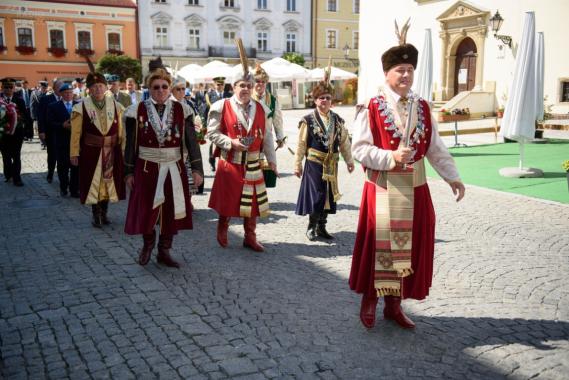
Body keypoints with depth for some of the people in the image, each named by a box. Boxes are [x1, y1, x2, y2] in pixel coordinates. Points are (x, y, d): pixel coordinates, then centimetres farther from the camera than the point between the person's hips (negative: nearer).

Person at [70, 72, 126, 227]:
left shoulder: (115, 105, 0)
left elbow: (120, 131, 2)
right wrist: (74, 153, -6)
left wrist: (123, 150, 2)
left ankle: (104, 212, 28)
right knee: (93, 183, 7)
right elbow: (76, 133, -5)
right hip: (91, 152, -2)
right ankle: (96, 214, 21)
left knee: (108, 181, 12)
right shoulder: (81, 107, -8)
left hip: (111, 152, 3)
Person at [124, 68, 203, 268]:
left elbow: (191, 140, -2)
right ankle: (147, 244, 33)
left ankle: (164, 251, 24)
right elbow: (131, 144, 2)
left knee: (171, 211, 7)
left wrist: (196, 168, -7)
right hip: (147, 168, -1)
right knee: (146, 210, 5)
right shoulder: (138, 111, -3)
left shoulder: (181, 110, 0)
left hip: (174, 169, 1)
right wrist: (130, 172, 1)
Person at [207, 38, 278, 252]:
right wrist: (231, 142, -18)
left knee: (252, 202, 8)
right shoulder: (221, 107, -7)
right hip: (229, 163, -3)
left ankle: (250, 238, 22)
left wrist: (272, 161, 8)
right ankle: (222, 232, 31)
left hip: (253, 164, 3)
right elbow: (212, 133, -4)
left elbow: (267, 137, 8)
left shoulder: (261, 109, 4)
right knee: (227, 201, 8)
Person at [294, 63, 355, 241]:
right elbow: (301, 144, -4)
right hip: (314, 163, -4)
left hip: (331, 164, 5)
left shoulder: (337, 120, 6)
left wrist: (349, 161, 11)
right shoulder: (308, 120, -6)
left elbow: (344, 142, 11)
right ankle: (311, 226, 14)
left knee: (329, 195, 9)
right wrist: (298, 164, -4)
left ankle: (322, 226, 22)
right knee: (315, 194, -2)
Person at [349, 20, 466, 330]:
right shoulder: (372, 108, -7)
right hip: (382, 188, -4)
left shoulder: (423, 108, 8)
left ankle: (394, 304, 24)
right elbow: (359, 148, -11)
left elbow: (436, 149, 10)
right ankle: (369, 301, 22)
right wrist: (391, 157, -22)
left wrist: (452, 177, 3)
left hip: (415, 188, 5)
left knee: (409, 246, 9)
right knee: (377, 245, 3)